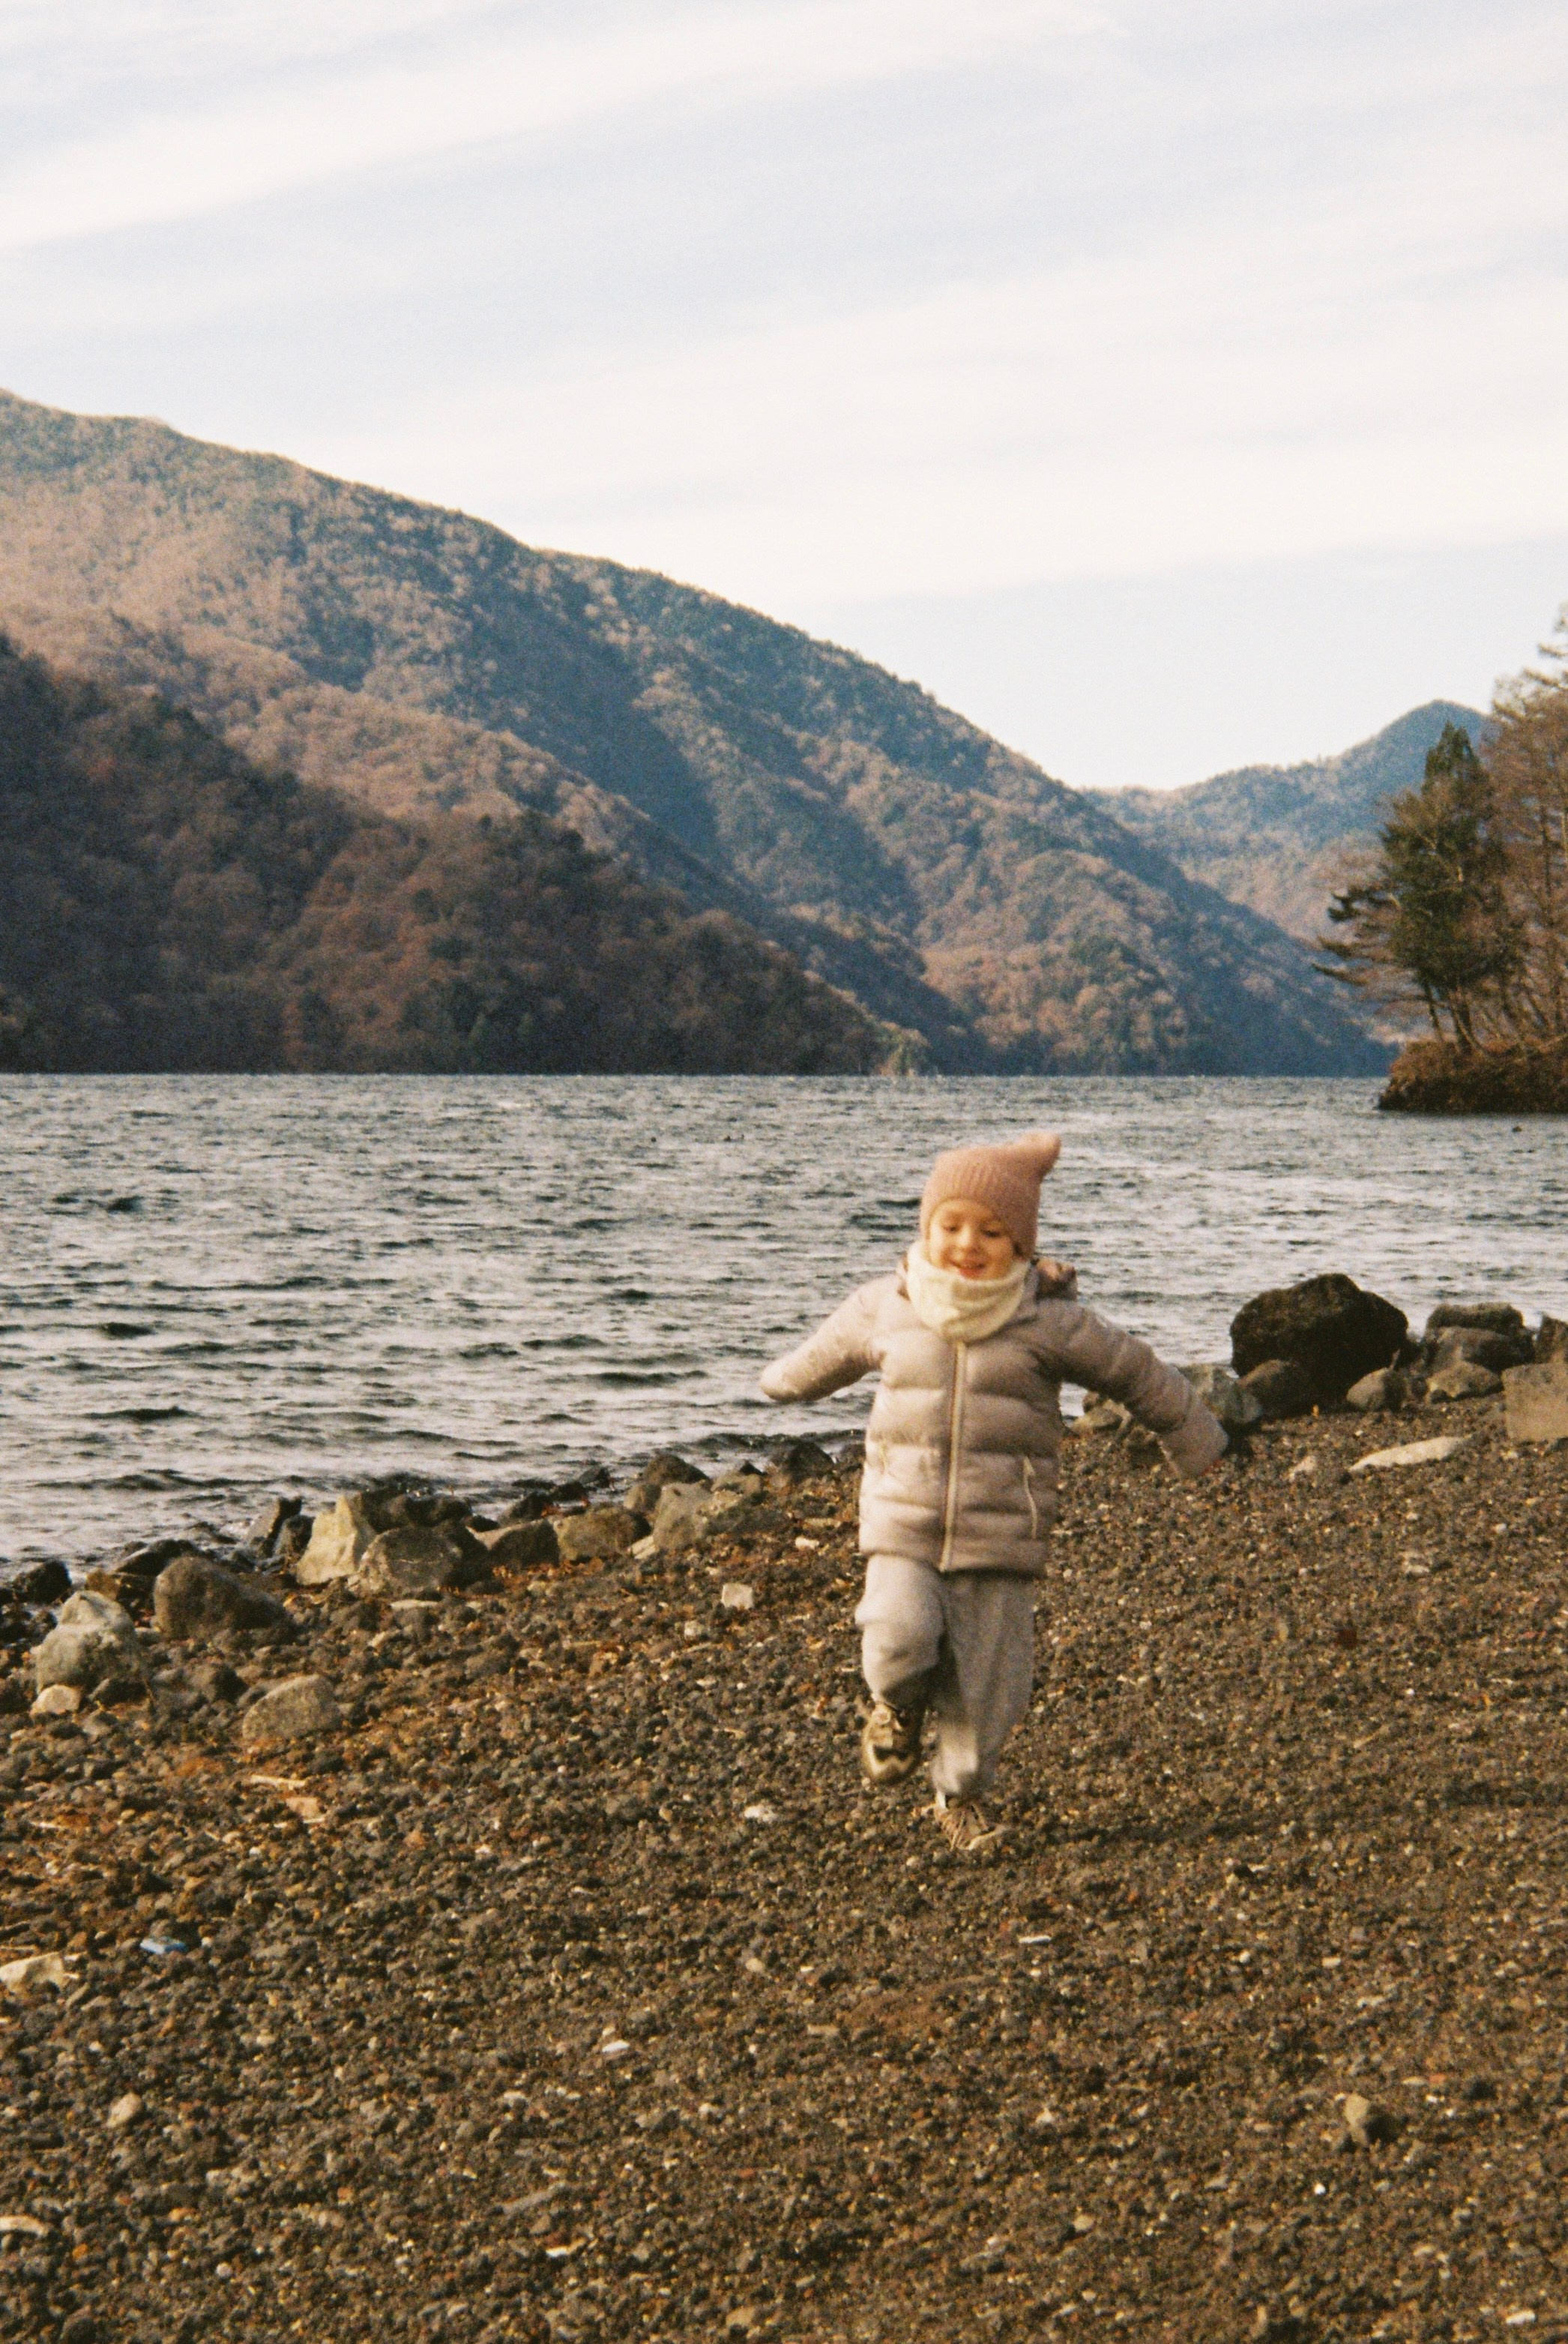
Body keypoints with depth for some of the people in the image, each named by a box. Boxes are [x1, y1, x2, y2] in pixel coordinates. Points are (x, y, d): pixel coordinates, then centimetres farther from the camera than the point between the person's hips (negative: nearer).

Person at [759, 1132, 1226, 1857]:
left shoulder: (1050, 1322, -6)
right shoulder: (886, 1309, 2)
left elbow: (1139, 1375, 8)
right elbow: (832, 1351, 25)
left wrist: (1196, 1444, 19)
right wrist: (787, 1381, 43)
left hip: (999, 1535, -1)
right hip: (903, 1524, 1)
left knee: (987, 1681, 2)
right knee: (898, 1642, -19)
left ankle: (962, 1795, 27)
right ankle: (899, 1707, 17)